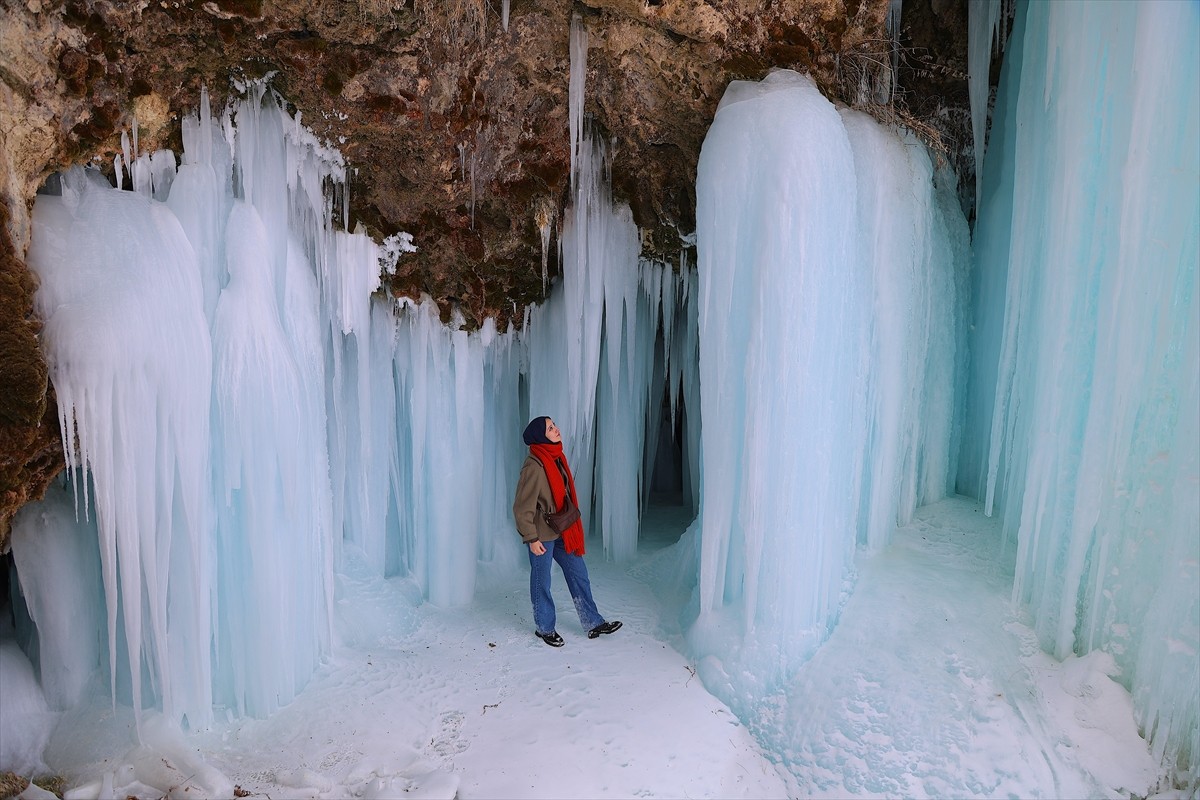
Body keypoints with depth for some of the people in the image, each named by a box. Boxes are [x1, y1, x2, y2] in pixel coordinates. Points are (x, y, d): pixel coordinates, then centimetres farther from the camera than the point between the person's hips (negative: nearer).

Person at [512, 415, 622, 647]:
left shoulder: (556, 458, 4)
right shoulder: (534, 467, -23)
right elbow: (522, 508, -21)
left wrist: (572, 525, 18)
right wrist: (532, 539, -18)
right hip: (542, 535, -8)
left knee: (578, 574, 12)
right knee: (542, 583, 9)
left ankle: (593, 623, 23)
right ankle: (544, 628, 27)